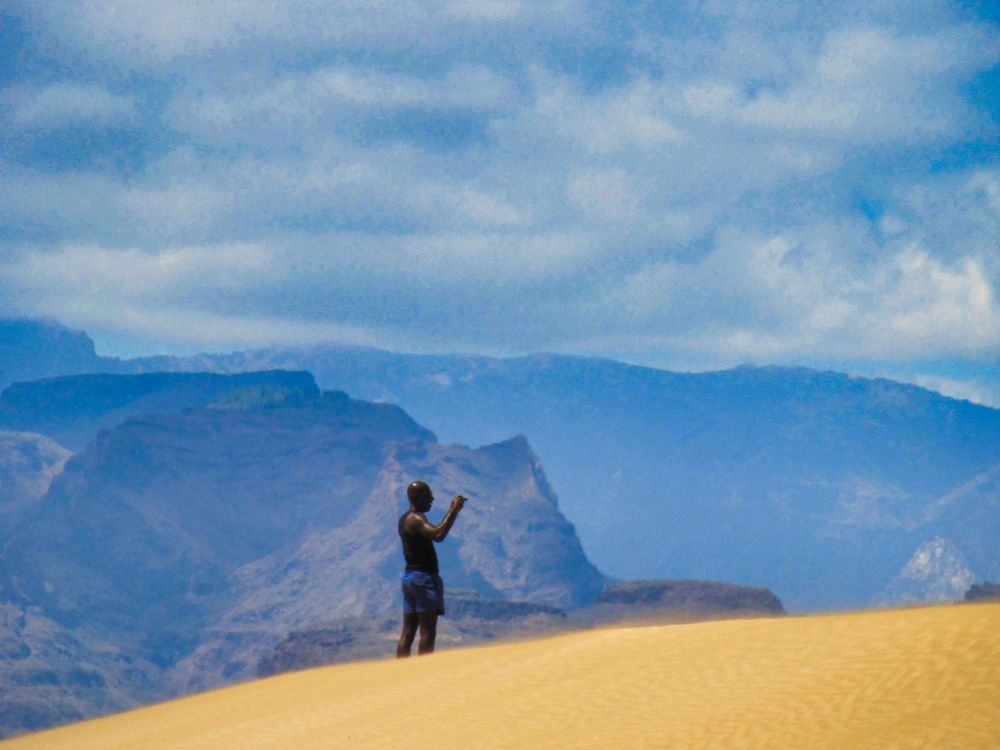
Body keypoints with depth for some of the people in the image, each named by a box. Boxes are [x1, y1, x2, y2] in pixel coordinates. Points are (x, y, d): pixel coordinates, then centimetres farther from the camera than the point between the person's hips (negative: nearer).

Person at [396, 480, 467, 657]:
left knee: (408, 633, 7)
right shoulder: (416, 519, -13)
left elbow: (435, 532, 27)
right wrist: (453, 511, -24)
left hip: (410, 577, 10)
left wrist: (452, 511, 22)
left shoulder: (405, 519, 18)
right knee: (427, 633, -11)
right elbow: (438, 535, -30)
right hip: (423, 577, -10)